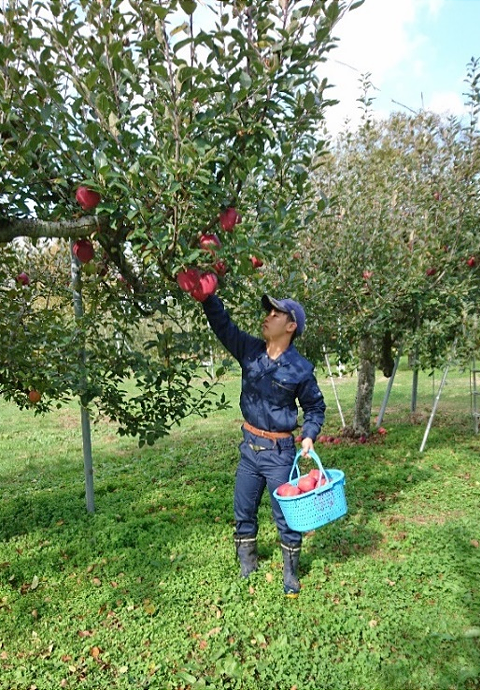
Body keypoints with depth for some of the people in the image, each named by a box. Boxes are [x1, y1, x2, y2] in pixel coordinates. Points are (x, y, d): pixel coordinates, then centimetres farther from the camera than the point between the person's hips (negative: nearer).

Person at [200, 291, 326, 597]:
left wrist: (309, 436, -11)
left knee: (286, 515, 8)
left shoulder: (300, 367, -12)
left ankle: (291, 574, 29)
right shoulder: (250, 350, -3)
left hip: (280, 451, -4)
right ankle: (247, 566, 37)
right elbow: (223, 324, -5)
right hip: (250, 446, 5)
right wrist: (208, 296, -19)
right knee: (244, 512, 16)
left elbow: (315, 406, 2)